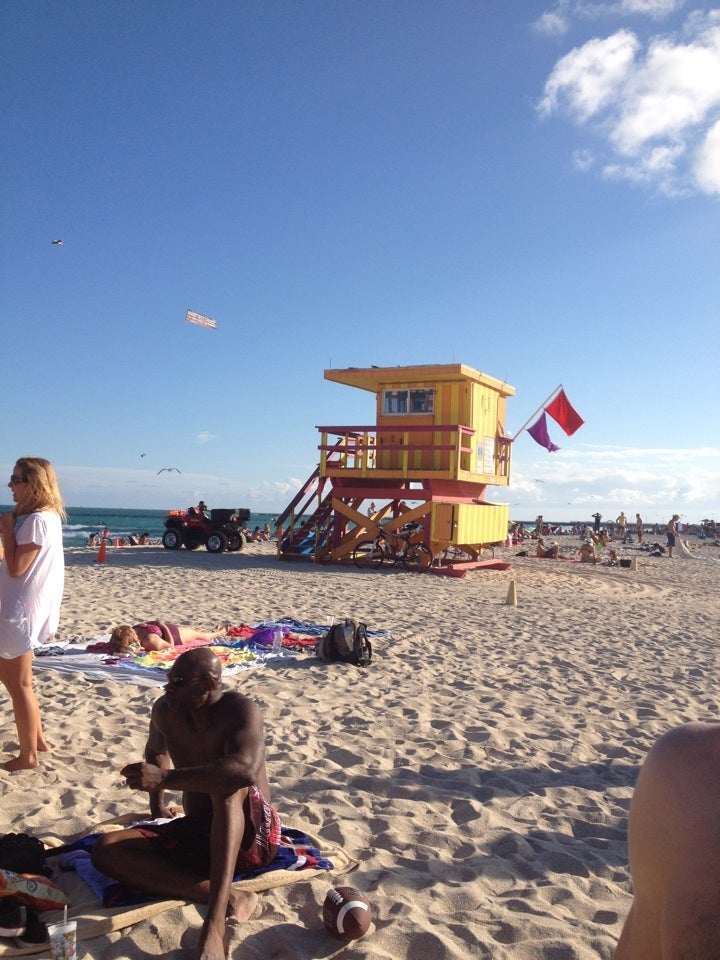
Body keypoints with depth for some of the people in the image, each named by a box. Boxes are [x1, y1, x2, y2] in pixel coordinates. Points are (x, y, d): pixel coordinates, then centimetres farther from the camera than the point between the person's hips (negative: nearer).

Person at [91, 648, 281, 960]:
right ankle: (228, 898, -27)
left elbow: (246, 769, -39)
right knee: (105, 850, -14)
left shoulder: (240, 710, -19)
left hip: (251, 834, -6)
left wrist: (165, 778, -41)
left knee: (227, 785, -37)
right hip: (196, 834, 7)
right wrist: (157, 805, 20)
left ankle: (215, 921, -40)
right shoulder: (165, 712, -1)